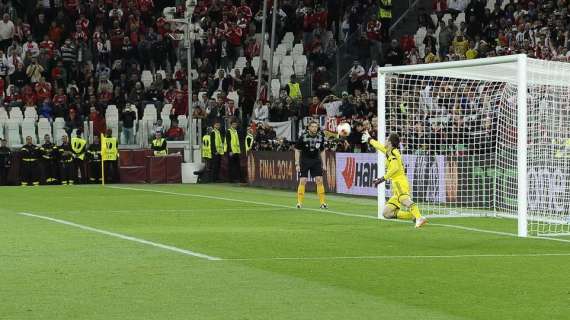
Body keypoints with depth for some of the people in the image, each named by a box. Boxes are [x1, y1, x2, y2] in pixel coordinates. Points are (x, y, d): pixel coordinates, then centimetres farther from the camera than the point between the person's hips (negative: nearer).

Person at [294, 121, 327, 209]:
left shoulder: (320, 137, -1)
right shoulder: (303, 137, -12)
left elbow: (322, 151, 11)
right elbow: (297, 150, -5)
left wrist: (323, 164, 8)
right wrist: (297, 164, -9)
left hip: (316, 161, 3)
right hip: (304, 161, -3)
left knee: (319, 181, -4)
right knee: (302, 181, -6)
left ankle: (322, 202, 0)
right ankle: (299, 202, 4)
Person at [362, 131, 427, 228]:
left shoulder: (393, 152, 0)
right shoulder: (389, 151, 26)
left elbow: (395, 168, -15)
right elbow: (380, 147, 48)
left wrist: (383, 178, -12)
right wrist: (370, 140, 64)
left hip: (400, 182, -9)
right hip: (396, 187, 9)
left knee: (405, 200, -37)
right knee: (387, 213, 2)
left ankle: (419, 218, -58)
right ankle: (415, 216, -8)